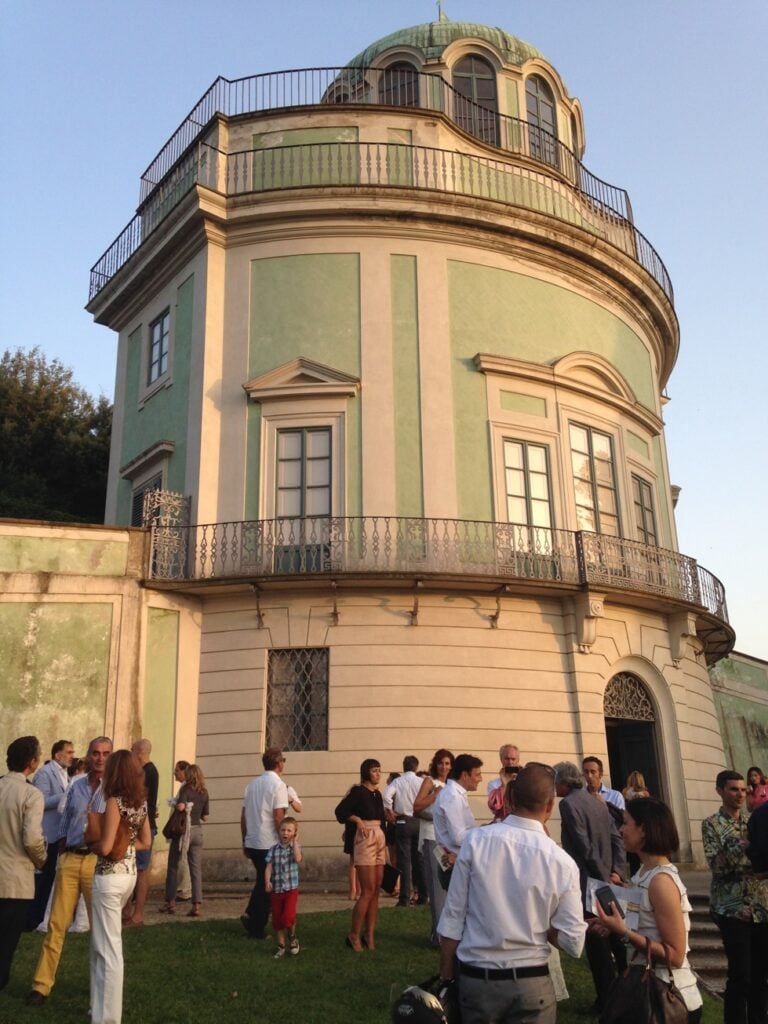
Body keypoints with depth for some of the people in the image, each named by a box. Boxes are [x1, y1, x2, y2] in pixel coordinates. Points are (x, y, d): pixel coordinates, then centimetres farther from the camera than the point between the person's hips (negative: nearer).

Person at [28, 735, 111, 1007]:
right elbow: (65, 824, 17)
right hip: (70, 859, 4)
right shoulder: (76, 786, 10)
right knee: (56, 923, 5)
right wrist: (61, 855, 12)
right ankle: (41, 985, 13)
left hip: (99, 860, -4)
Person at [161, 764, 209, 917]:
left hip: (183, 829, -4)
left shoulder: (185, 789, -8)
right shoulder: (204, 793, 6)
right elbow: (205, 817, 9)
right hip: (197, 831, 4)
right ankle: (196, 905, -1)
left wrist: (175, 804, -4)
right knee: (196, 869, 4)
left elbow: (180, 806, -25)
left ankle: (170, 902, 17)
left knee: (173, 867, 11)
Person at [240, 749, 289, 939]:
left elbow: (243, 816, 11)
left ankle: (250, 914, 11)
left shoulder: (252, 784, 9)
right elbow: (278, 817, -16)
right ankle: (257, 929, 11)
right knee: (266, 885, 5)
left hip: (252, 843, 6)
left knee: (261, 880, 23)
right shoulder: (278, 785, -11)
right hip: (269, 844, -6)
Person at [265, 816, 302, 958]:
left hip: (291, 888, -2)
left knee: (288, 916, -16)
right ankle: (281, 947, 27)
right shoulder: (273, 849, 1)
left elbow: (298, 859, -22)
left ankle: (292, 938, 13)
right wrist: (267, 881, -22)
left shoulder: (295, 847, -1)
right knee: (276, 920, 9)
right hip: (276, 889, 2)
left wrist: (295, 841, -15)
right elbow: (269, 867, -5)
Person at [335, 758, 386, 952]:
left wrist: (384, 841, 13)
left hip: (380, 839, 8)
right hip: (365, 840, -8)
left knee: (376, 891, 7)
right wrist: (358, 820, -20)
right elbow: (340, 811, -13)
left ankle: (370, 935, 13)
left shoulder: (377, 794, 14)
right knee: (368, 891, -8)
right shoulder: (358, 791, -8)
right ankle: (354, 935, 2)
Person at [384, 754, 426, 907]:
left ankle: (405, 898, -1)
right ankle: (422, 895, 16)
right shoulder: (422, 782, -1)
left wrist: (390, 811, -5)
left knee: (404, 860, 1)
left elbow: (387, 795, -19)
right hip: (419, 822, 2)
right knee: (419, 859, 13)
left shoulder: (397, 781, -4)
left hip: (403, 822, -2)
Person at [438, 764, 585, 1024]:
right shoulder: (561, 861, -11)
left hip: (473, 979, 1)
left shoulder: (475, 841, -11)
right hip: (531, 985, 0)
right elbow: (573, 943, -7)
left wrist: (446, 979, 4)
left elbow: (452, 920, -7)